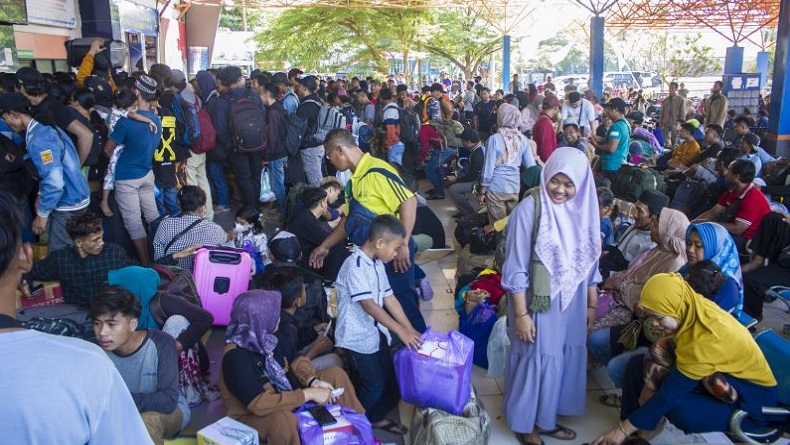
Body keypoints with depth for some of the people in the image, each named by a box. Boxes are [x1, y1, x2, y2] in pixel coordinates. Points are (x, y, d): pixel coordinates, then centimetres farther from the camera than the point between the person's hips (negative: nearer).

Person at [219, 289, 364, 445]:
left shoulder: (270, 336, -8)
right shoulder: (235, 357, -31)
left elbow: (296, 360, 4)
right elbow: (259, 404, -37)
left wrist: (313, 381, -16)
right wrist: (308, 394, -33)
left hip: (288, 396, 8)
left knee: (336, 374, -1)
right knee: (284, 420, -41)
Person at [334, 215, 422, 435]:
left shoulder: (377, 263, 4)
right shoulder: (355, 265, -25)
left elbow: (389, 298, 6)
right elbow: (369, 305, -28)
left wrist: (411, 330, 1)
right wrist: (401, 331, -28)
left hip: (376, 332, 9)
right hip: (357, 337, -8)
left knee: (390, 379, 14)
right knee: (374, 385, -1)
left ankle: (376, 417, 35)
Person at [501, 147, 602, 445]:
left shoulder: (584, 210, -1)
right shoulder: (530, 209, -18)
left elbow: (589, 263, 9)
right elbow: (516, 268, -16)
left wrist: (592, 304, 13)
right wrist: (521, 313, -16)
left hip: (572, 303, 6)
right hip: (538, 302, -6)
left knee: (564, 358, 15)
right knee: (536, 359, 7)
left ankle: (546, 419, 36)